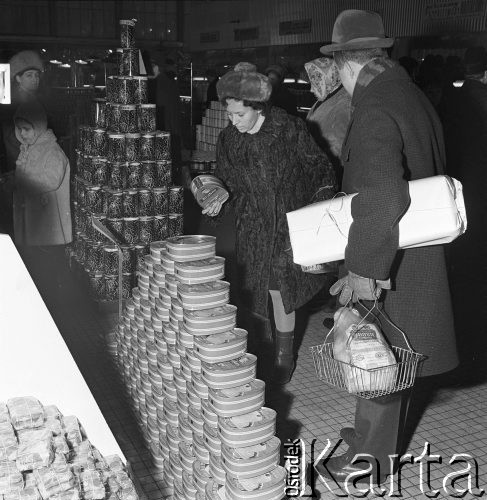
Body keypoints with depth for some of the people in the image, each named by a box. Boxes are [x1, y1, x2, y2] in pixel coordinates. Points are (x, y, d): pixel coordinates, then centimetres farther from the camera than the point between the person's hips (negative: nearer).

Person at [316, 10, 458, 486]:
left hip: (388, 266, -9)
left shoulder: (375, 111, -23)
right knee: (393, 358, 23)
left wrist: (363, 269, -30)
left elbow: (383, 197, -37)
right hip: (413, 253, 9)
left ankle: (369, 461, 27)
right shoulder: (411, 94, 6)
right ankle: (381, 437, 43)